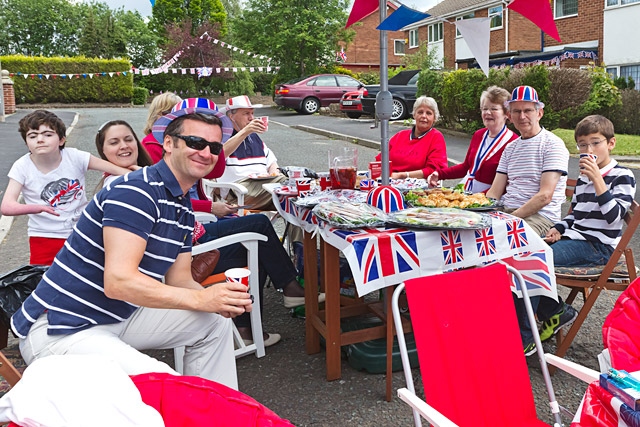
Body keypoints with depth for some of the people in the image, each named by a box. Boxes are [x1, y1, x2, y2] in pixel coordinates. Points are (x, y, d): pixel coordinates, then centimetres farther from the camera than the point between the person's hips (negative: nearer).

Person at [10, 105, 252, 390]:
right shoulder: (137, 190, -22)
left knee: (215, 322, 8)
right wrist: (201, 299, -28)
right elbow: (118, 281, -30)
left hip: (116, 317, 10)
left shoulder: (183, 207, 10)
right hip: (58, 331, -10)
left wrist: (220, 299, -11)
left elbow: (179, 279, 10)